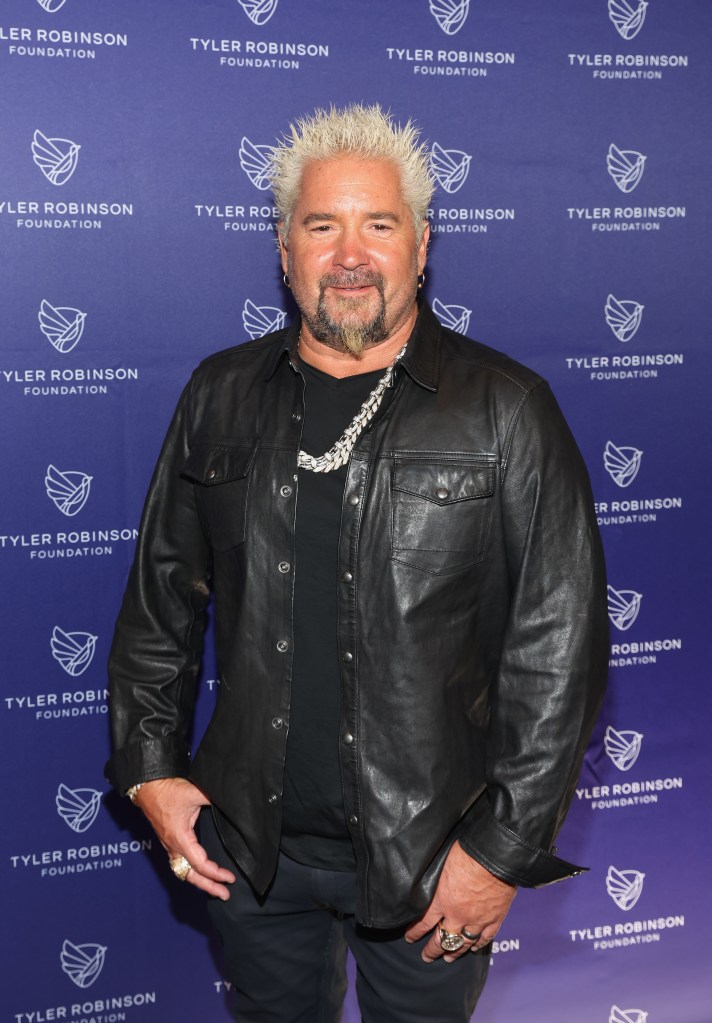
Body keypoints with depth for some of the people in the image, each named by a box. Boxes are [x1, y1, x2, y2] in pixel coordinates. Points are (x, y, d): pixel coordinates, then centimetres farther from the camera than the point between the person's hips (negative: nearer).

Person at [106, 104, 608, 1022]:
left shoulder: (507, 411, -9)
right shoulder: (221, 396, 1)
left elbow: (559, 646, -10)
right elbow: (160, 598, 9)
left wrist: (503, 848, -12)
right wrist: (151, 769, 2)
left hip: (430, 859, -2)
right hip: (247, 846, 3)